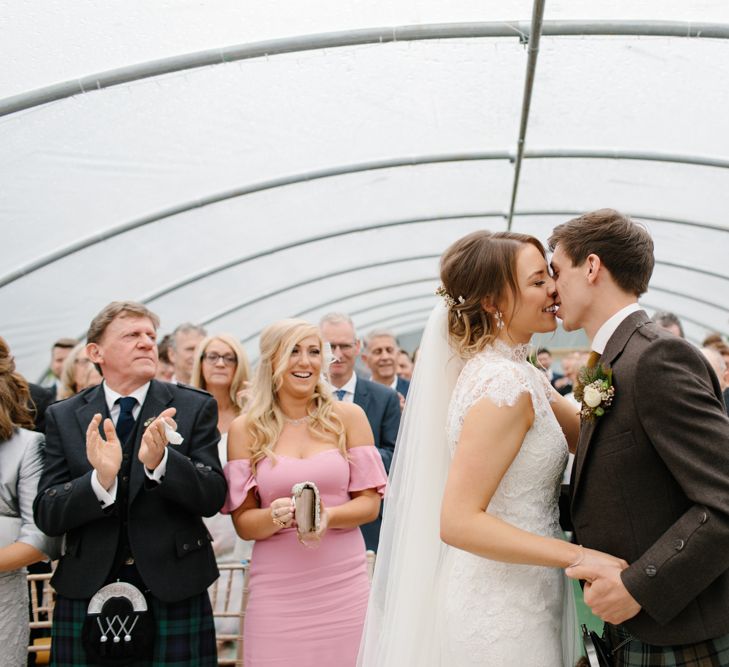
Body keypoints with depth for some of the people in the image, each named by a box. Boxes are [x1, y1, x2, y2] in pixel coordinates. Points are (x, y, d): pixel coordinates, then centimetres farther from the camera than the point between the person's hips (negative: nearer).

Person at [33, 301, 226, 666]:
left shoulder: (194, 407, -1)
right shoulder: (63, 416, 3)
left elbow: (212, 498, -6)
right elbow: (46, 516, -2)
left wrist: (159, 461, -24)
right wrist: (99, 479, -21)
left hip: (174, 593, -1)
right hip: (86, 594, 1)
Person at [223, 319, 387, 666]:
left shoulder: (347, 416, 2)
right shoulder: (245, 429, 1)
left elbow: (370, 503, 2)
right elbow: (242, 522, 2)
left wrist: (328, 516, -17)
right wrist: (275, 517, -18)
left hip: (344, 583, 0)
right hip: (276, 589, 0)